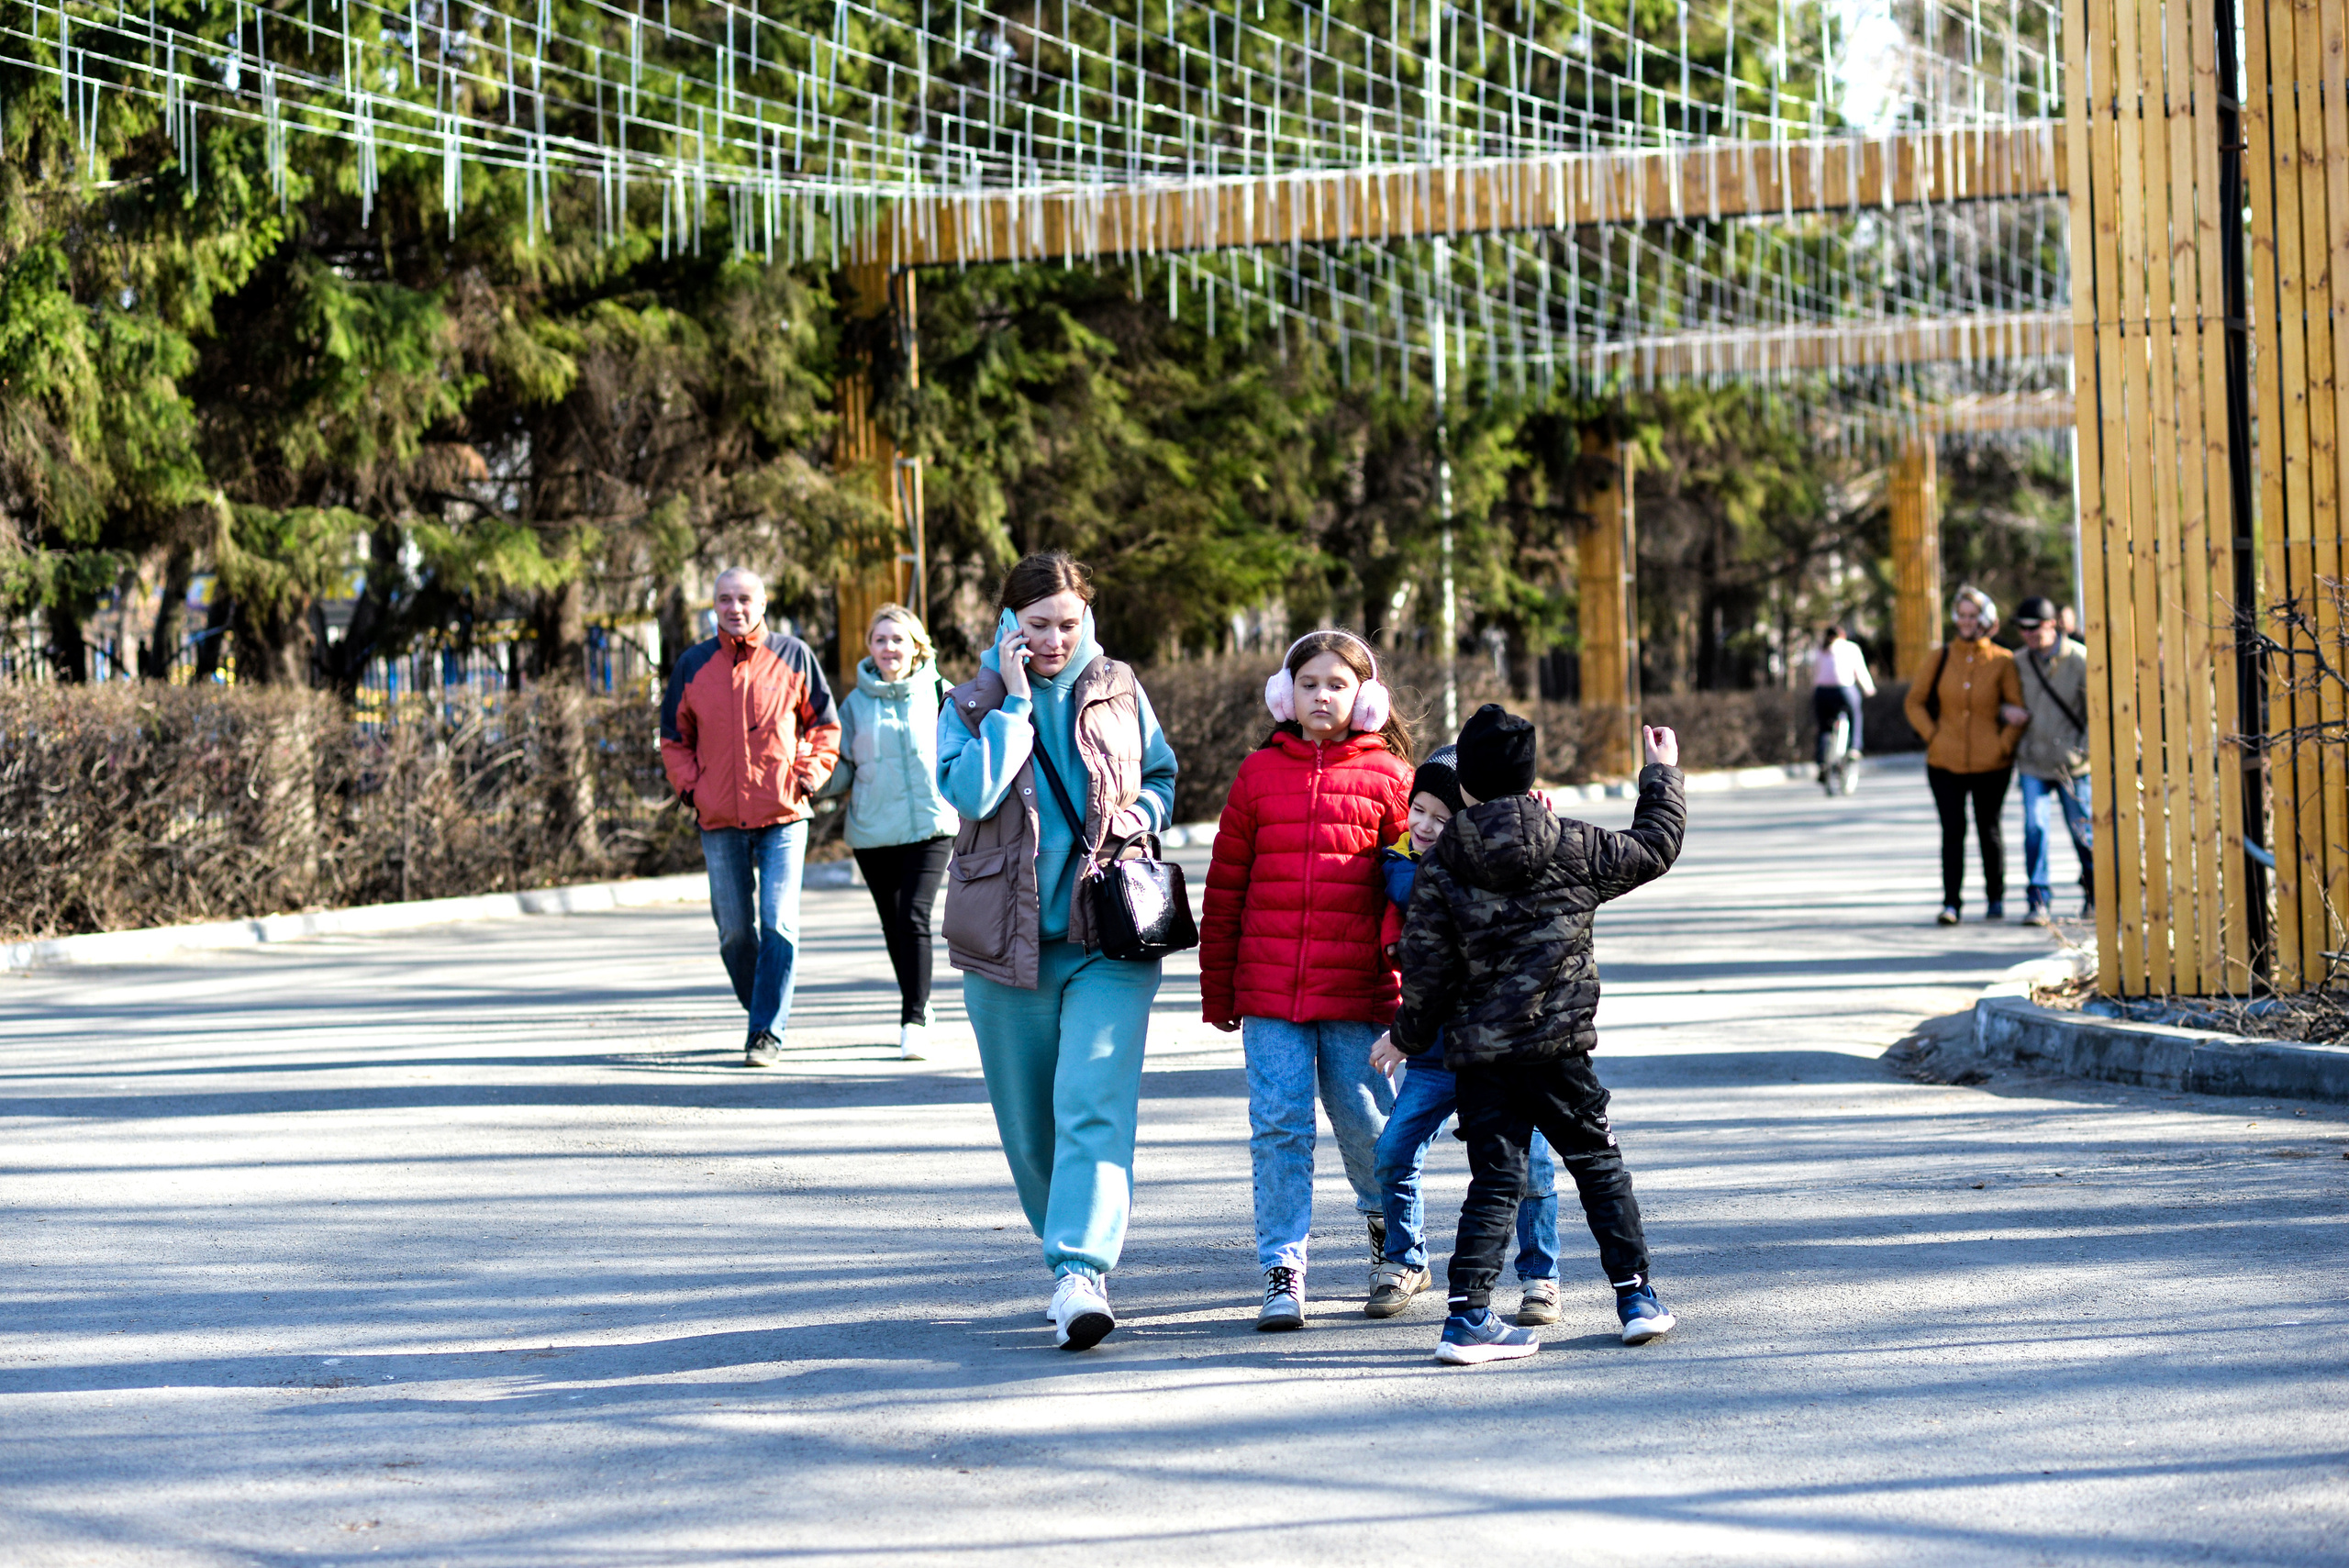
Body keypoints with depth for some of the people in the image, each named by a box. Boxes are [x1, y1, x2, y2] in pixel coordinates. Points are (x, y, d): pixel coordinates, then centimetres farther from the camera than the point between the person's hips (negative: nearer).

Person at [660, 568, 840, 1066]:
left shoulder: (793, 656, 3)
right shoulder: (693, 665, 6)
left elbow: (825, 725, 11)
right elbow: (673, 737, 16)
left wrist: (809, 777, -3)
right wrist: (690, 787, 2)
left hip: (784, 817, -2)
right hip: (720, 820, 2)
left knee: (779, 925, -9)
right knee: (734, 930, 6)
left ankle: (768, 1031, -5)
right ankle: (762, 1005, 27)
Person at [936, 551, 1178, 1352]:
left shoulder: (1118, 693, 7)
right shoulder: (971, 703, 3)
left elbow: (1161, 776, 20)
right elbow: (971, 792, -14)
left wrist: (1140, 815, -2)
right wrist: (1015, 700, -13)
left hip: (1108, 935, -1)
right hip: (1008, 942, 1)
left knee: (1094, 1105, -16)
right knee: (1028, 1123, 9)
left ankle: (1081, 1272, -25)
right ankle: (1074, 1244, 29)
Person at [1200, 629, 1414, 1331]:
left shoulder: (1387, 778, 3)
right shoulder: (1259, 773, 7)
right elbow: (1225, 885, 11)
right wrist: (1218, 990, 12)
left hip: (1357, 988, -1)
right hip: (1269, 987, 1)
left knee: (1363, 1117, 5)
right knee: (1278, 1123, -4)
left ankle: (1386, 1220, 36)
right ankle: (1282, 1272, 1)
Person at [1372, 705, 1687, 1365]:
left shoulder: (1441, 865, -2)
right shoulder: (1575, 848, -2)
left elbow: (1425, 962, 0)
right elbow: (1654, 848, 12)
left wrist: (1409, 1034, 14)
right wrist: (1663, 775, 27)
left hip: (1477, 1049, 1)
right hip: (1556, 1043, -1)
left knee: (1495, 1179, 3)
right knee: (1599, 1165, 13)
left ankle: (1467, 1315, -6)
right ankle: (1637, 1297, 15)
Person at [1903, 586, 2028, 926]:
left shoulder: (2002, 661, 0)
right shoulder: (1940, 658, 5)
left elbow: (2020, 710, 4)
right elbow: (1914, 703, 12)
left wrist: (2004, 745, -6)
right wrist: (1932, 736, 1)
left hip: (1990, 765, -1)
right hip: (1945, 763, 1)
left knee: (1989, 830, 7)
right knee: (1952, 831, -5)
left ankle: (1995, 899, 21)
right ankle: (1950, 903, -4)